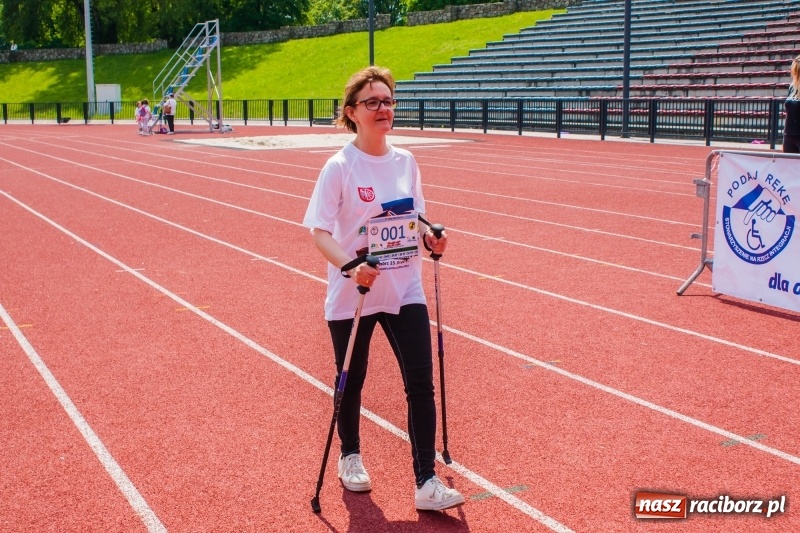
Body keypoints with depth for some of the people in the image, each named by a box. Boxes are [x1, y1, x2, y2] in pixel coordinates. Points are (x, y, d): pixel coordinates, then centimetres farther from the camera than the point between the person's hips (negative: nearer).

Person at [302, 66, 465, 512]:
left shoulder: (406, 161, 3)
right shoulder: (340, 167, -12)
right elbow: (320, 232, -16)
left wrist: (431, 238, -5)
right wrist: (350, 266, -33)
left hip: (406, 291, 4)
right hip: (352, 295, -3)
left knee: (422, 383, -3)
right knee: (352, 380, 14)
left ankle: (427, 482, 5)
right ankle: (351, 457, 39)